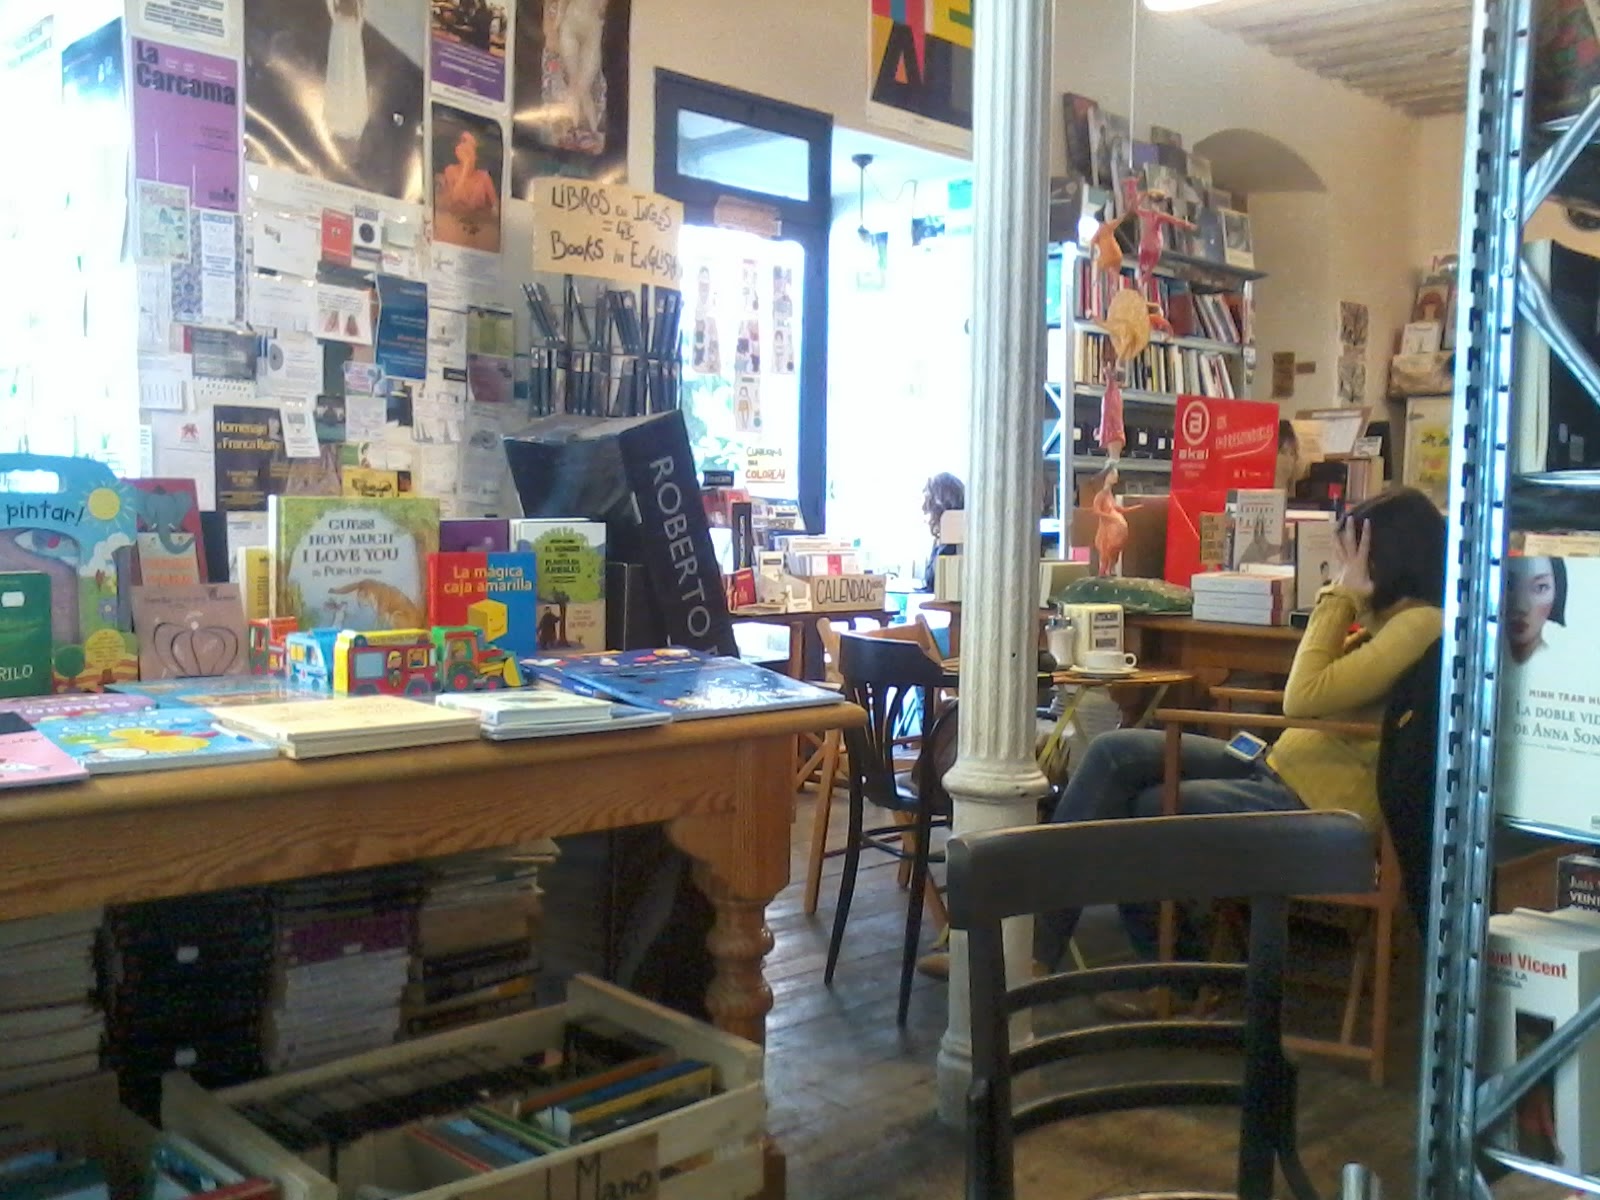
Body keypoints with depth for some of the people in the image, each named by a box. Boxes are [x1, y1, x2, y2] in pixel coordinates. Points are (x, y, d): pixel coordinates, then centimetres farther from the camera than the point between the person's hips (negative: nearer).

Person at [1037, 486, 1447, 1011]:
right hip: (1278, 769, 10)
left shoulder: (1420, 623, -16)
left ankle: (1036, 946, 4)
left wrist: (1342, 594, -11)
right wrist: (1346, 597, 10)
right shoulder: (1397, 618, 15)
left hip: (1318, 806, -10)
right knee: (1115, 753, -6)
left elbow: (1303, 696, -21)